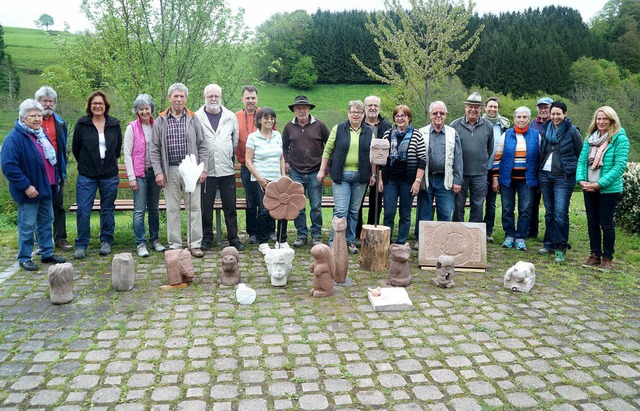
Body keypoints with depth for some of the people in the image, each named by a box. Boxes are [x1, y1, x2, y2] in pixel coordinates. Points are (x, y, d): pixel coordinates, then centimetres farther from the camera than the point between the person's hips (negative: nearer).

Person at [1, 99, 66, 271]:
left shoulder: (41, 134, 10)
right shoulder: (14, 138, -16)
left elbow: (52, 159, 20)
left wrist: (56, 179, 15)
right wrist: (25, 186, -23)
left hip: (46, 188, 8)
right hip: (29, 192, -8)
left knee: (46, 221, 16)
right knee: (27, 225, 1)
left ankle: (47, 253, 28)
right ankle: (24, 258, 14)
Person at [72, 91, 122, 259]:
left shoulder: (114, 124, 3)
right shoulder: (82, 124, -1)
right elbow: (75, 147, 8)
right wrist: (85, 164, 13)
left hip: (109, 175, 1)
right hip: (87, 176, -1)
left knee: (107, 209, 9)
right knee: (83, 211, -3)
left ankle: (106, 242, 22)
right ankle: (81, 245, 8)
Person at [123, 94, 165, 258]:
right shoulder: (132, 128, -2)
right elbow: (127, 154, -3)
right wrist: (131, 177, -9)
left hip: (154, 172, 3)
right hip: (139, 173, -3)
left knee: (154, 208, 10)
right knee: (139, 210, -3)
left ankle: (154, 240, 21)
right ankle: (140, 244, 4)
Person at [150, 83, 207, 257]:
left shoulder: (193, 119, 6)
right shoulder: (160, 121, 6)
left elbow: (202, 146, 6)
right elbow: (154, 149, 5)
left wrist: (203, 169, -2)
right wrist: (158, 172, -4)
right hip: (170, 171, 0)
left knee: (194, 207, 0)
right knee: (172, 209, 5)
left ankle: (195, 244, 8)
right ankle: (174, 245, 15)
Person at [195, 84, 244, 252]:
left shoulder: (230, 117, 9)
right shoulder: (197, 117, 1)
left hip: (227, 170, 2)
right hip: (206, 170, -2)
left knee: (230, 207, 5)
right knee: (206, 207, 5)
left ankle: (233, 238, 15)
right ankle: (206, 238, 18)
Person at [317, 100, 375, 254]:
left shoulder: (369, 132, 9)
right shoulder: (338, 129, 3)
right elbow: (327, 150, 4)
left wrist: (373, 174, 5)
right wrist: (322, 170, 1)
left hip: (360, 177, 3)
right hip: (341, 176, -2)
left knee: (354, 211, 8)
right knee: (340, 210, -7)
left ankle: (350, 241, 19)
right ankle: (334, 242, 1)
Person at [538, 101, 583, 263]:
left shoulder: (573, 131, -3)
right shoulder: (546, 131, 12)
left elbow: (581, 155, 1)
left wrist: (578, 174, -1)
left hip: (564, 178, -5)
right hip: (545, 175, 5)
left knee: (560, 213, -10)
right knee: (549, 212, 11)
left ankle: (561, 247, -3)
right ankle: (550, 243, 20)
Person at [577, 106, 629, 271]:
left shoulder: (620, 139, -10)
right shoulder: (590, 138, 7)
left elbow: (620, 166, -16)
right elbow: (582, 160, 6)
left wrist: (600, 183, -20)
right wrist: (581, 179, -10)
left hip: (609, 189, -5)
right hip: (589, 189, 5)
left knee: (606, 223, 3)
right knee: (592, 222, 12)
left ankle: (607, 258, 16)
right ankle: (595, 255, 24)